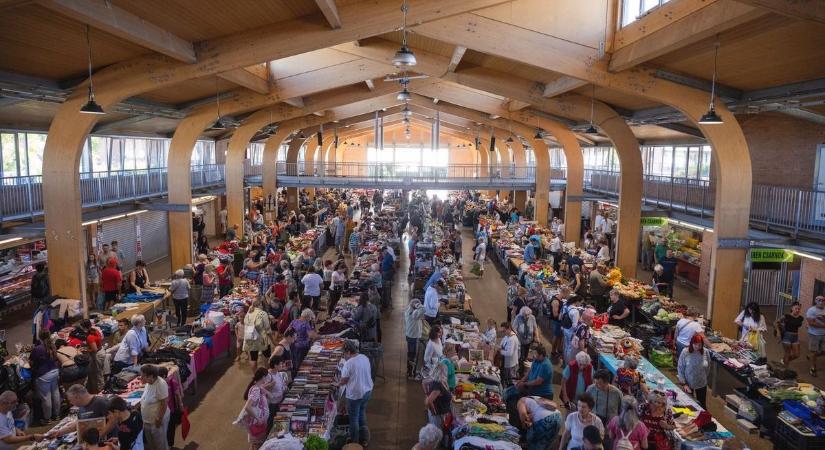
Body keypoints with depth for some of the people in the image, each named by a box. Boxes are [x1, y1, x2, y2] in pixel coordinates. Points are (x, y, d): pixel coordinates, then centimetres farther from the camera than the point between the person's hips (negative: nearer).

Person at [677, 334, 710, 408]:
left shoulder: (705, 352, -11)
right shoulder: (685, 352, -18)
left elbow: (708, 367, 6)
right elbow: (680, 368, -12)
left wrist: (704, 377, 10)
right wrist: (683, 383, -14)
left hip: (702, 384, 2)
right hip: (688, 384, -2)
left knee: (702, 405, 12)